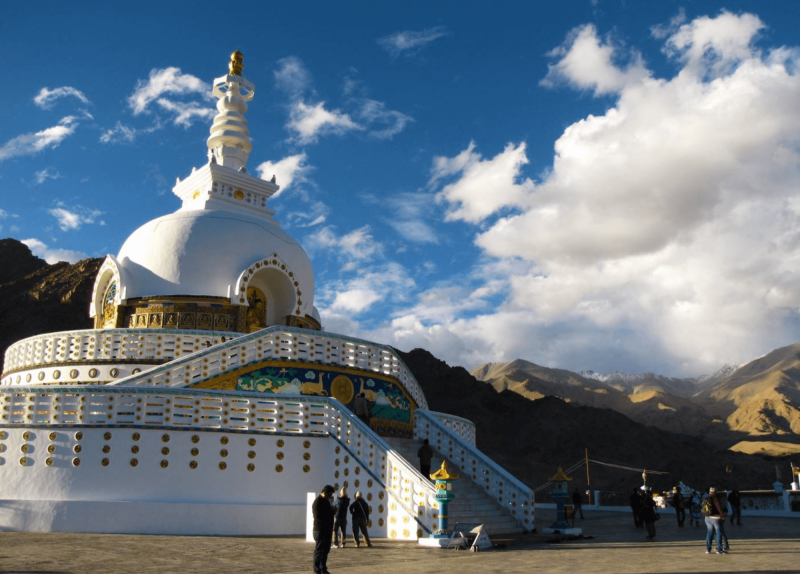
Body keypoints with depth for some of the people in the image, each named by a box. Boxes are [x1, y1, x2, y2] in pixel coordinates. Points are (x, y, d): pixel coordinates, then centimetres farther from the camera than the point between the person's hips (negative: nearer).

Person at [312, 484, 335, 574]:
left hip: (327, 529, 9)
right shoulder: (318, 502, -12)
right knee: (319, 550, -5)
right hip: (320, 530, -9)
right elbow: (318, 515, -20)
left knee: (326, 550, 12)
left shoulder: (326, 501, 17)